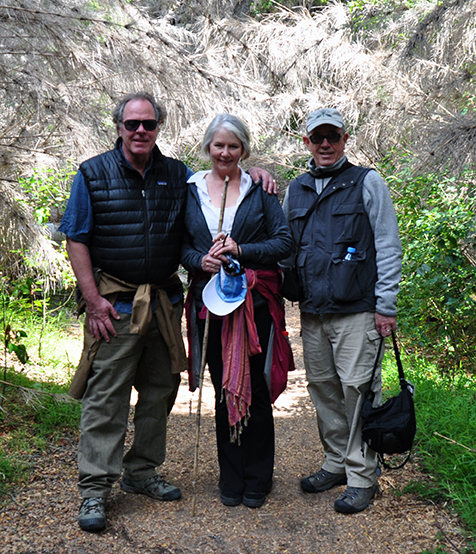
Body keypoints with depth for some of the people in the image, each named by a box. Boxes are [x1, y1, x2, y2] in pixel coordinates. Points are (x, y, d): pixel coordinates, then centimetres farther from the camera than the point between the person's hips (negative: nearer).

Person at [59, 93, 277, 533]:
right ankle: (94, 489, 6)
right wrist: (93, 299, -10)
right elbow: (76, 240, -2)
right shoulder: (93, 175, 0)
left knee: (159, 391, 12)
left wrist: (253, 171, 2)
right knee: (105, 397, -3)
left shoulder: (177, 175, 9)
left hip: (165, 303, 4)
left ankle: (141, 472, 28)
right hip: (115, 304, -4)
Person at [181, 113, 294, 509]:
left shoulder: (259, 190, 4)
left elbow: (285, 242, -2)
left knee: (255, 390, 2)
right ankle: (231, 477, 22)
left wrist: (240, 251, -14)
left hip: (255, 302, -2)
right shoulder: (191, 191, 10)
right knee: (224, 391, 7)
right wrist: (200, 260, -9)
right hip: (210, 303, 2)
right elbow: (180, 246, 12)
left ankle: (257, 480, 18)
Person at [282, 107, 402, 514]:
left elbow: (388, 248, -2)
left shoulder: (367, 183, 1)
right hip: (312, 312, 5)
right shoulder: (295, 190, 14)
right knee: (323, 387, 11)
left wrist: (386, 305, -7)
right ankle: (336, 463, 26)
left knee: (356, 389, -5)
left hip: (357, 311, -5)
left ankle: (362, 477, 7)